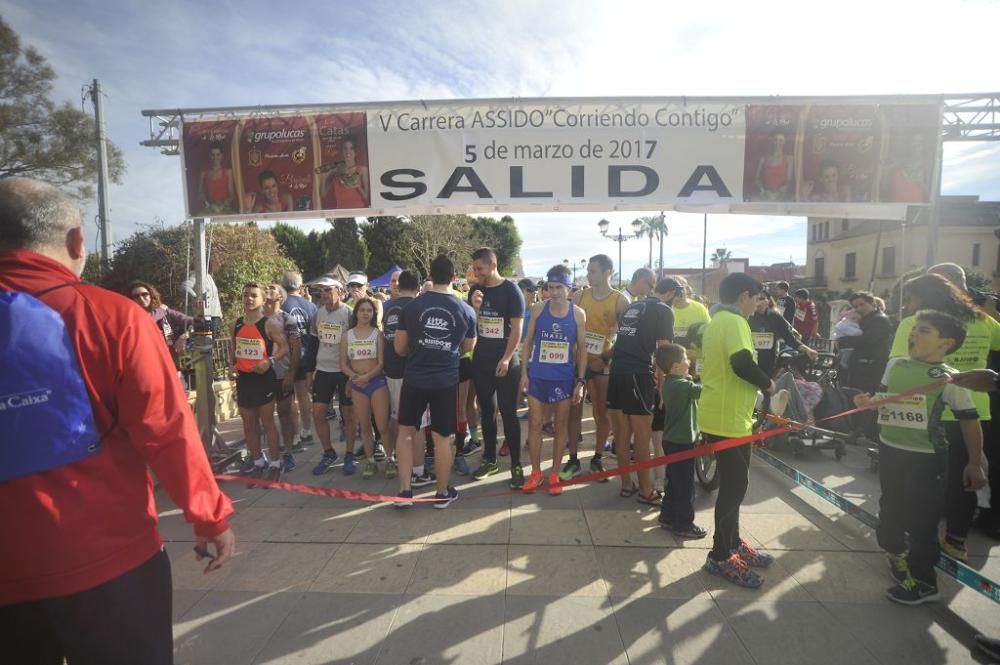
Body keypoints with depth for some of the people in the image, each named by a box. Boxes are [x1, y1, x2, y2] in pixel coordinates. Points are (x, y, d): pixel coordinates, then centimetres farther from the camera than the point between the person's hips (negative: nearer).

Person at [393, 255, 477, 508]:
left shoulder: (412, 306, -4)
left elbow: (399, 348, 2)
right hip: (446, 381, 0)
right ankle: (443, 493, 23)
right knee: (441, 437, 9)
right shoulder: (466, 311, -3)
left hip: (414, 378, 0)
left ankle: (404, 490, 17)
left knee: (406, 431, 16)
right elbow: (468, 348, 11)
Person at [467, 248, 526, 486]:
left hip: (506, 363, -5)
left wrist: (506, 359, -16)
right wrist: (475, 307, -10)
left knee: (508, 413, -1)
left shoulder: (511, 290, -7)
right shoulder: (475, 290, 6)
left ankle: (516, 465, 8)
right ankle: (490, 460, 23)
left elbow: (517, 329, -10)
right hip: (480, 362, 5)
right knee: (486, 411, 12)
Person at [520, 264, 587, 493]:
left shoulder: (578, 314, -3)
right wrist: (523, 372, -2)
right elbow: (528, 342, 4)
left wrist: (580, 380, -4)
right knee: (534, 424, 5)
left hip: (564, 378, 0)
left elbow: (582, 348, 1)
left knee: (561, 426, 9)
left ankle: (554, 474, 23)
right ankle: (535, 472, 20)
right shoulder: (538, 309, -1)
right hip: (537, 376, 1)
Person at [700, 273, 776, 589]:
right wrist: (767, 383, -12)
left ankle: (733, 543, 32)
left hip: (718, 415, 10)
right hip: (729, 419, -10)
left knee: (732, 484, 19)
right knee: (734, 486, 0)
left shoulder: (716, 321, 15)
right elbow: (742, 363, -29)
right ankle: (720, 556, 10)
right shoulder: (734, 322, -16)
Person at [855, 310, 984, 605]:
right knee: (891, 509, 21)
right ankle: (898, 555, 45)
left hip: (926, 458, -6)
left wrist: (975, 463, -6)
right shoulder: (895, 365, 0)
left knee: (921, 518, 3)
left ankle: (923, 582, 20)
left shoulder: (949, 378, -14)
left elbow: (970, 421, -8)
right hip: (890, 449, 6)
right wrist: (868, 401, -6)